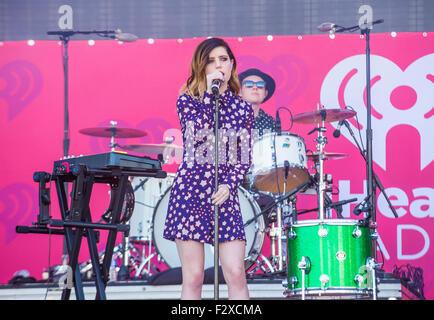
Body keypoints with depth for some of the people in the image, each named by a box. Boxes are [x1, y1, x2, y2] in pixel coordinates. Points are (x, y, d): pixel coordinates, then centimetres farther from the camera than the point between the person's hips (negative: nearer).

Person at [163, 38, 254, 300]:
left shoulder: (243, 108, 12)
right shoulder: (187, 100, 6)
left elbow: (245, 157, 10)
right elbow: (196, 135, -12)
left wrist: (229, 185, -8)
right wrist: (209, 92, -10)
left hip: (225, 194, 2)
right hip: (190, 191, -2)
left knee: (236, 273, -7)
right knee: (193, 278, -3)